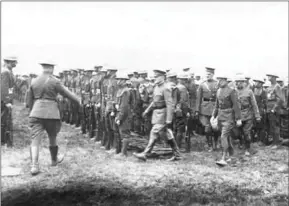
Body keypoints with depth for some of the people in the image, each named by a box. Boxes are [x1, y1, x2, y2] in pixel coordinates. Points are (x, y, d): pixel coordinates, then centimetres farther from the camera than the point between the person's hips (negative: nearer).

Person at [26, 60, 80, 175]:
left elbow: (30, 100, 16)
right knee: (52, 138, 17)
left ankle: (34, 166, -15)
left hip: (36, 114, 3)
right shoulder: (54, 82, -8)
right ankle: (54, 160, 37)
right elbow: (67, 94, -2)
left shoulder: (34, 82, 7)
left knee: (35, 140, -1)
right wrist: (79, 102, 14)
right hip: (51, 114, -3)